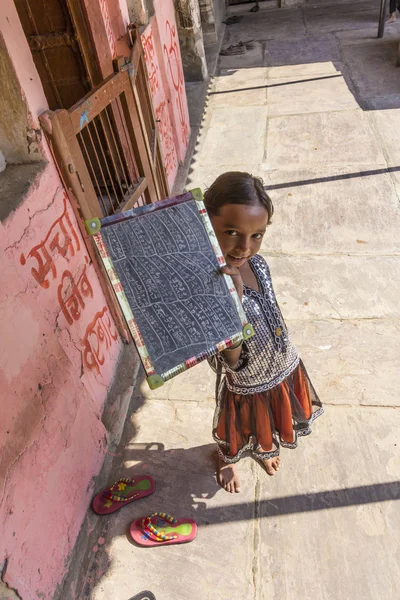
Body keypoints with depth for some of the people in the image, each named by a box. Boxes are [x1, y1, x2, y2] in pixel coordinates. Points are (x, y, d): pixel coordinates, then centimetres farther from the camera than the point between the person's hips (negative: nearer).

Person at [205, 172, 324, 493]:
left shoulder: (257, 264, -17)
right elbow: (232, 363, -35)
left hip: (284, 368, 5)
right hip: (246, 386, -5)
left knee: (269, 421, 34)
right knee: (237, 429, 27)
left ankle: (264, 449, 69)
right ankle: (227, 459, 62)